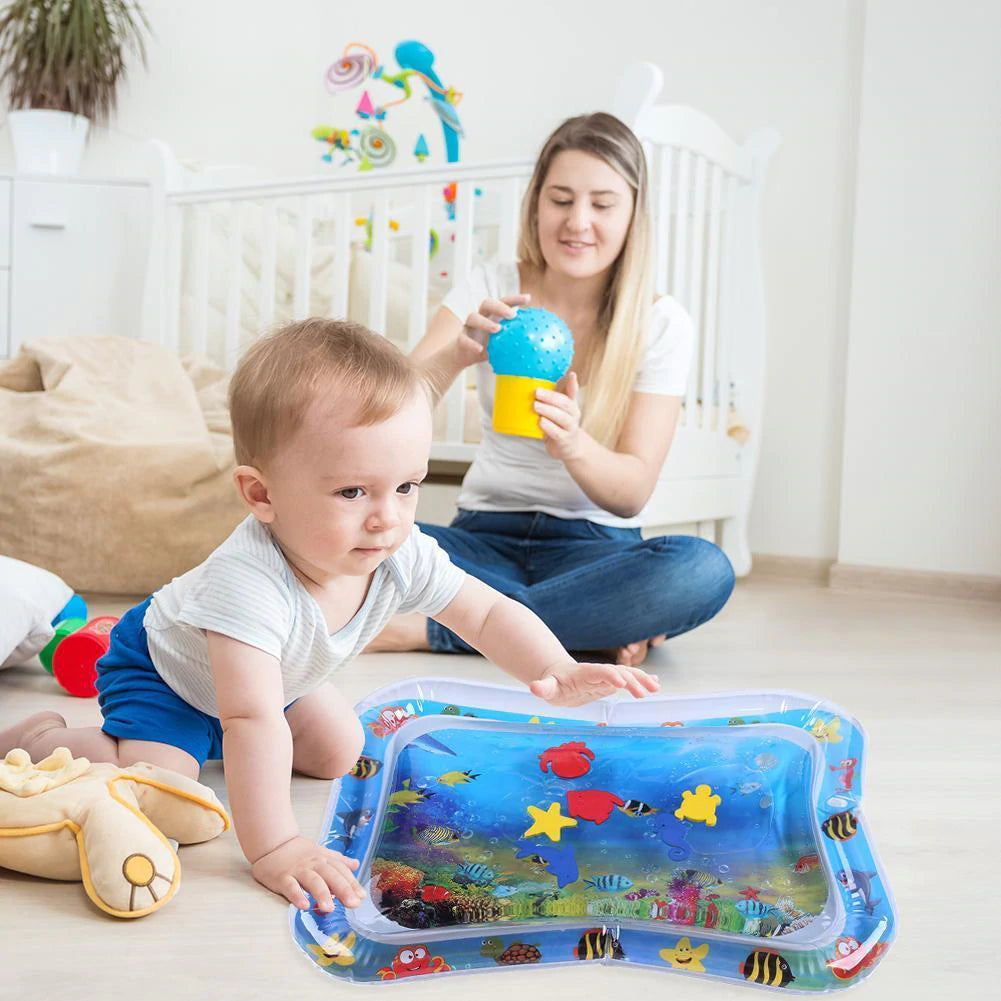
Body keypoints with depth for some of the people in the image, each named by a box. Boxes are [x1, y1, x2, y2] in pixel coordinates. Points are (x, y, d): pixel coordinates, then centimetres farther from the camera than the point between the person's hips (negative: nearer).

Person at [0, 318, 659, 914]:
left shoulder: (405, 558, -26)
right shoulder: (248, 582, -46)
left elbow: (491, 613, -15)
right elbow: (254, 721, -49)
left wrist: (558, 673, -31)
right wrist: (273, 849, -51)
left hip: (271, 674, 7)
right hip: (164, 667, -6)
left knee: (339, 754, 10)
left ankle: (206, 737, 30)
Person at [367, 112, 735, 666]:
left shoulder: (660, 324, -1)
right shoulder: (492, 287, 2)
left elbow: (633, 491, -9)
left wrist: (572, 444, -31)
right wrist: (456, 356, -31)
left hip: (594, 545, 0)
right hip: (485, 537, 1)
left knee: (703, 570, -34)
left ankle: (430, 627, -26)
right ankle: (595, 626, -20)